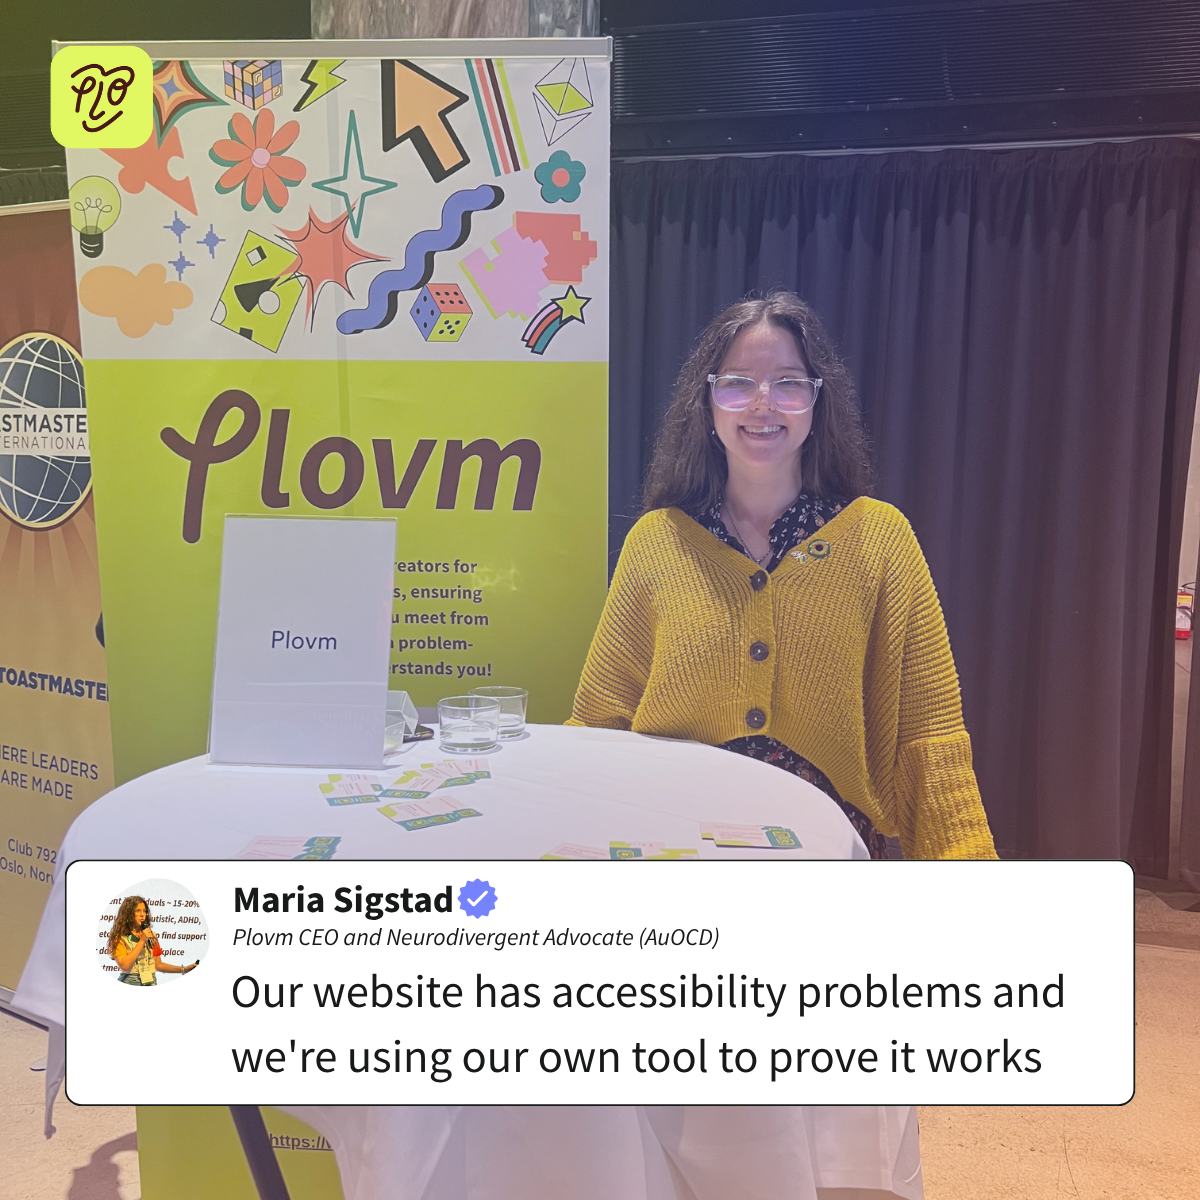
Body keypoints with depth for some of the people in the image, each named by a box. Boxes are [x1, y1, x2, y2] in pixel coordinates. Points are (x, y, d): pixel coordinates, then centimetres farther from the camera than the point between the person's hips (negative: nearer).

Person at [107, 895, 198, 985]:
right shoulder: (120, 937, -2)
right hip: (130, 985, -3)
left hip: (151, 983, 3)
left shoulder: (151, 935, 14)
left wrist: (183, 970, 4)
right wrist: (142, 941, -12)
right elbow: (124, 966, -15)